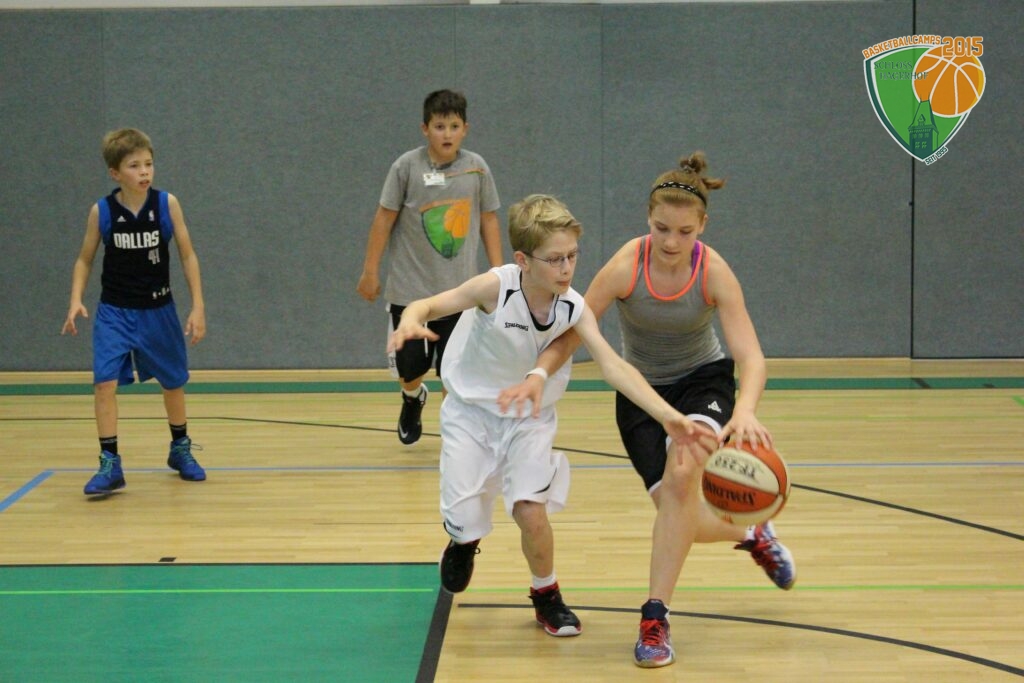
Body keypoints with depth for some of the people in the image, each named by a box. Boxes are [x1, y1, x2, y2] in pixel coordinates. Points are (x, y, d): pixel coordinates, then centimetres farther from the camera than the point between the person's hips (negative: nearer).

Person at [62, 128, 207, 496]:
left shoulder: (167, 204, -11)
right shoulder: (101, 211, -10)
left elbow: (188, 255, -4)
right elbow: (85, 260, 2)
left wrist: (198, 306, -8)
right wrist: (76, 300, -14)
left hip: (158, 311, 1)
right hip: (114, 312, -1)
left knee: (173, 383, 15)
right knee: (105, 383, -15)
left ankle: (180, 450, 38)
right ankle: (110, 465, -7)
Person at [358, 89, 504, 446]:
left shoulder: (476, 168, -2)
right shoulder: (407, 166, -7)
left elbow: (488, 219, 7)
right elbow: (385, 217, -2)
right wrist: (370, 271, 0)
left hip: (460, 290, 1)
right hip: (409, 288, -1)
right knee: (409, 368, 8)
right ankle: (413, 399, 43)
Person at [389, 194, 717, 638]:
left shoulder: (574, 309, -20)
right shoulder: (496, 287, -27)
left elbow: (613, 366, -27)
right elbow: (430, 305, -25)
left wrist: (667, 415, -40)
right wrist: (411, 320, -51)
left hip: (530, 418, 1)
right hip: (471, 409, -1)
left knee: (531, 509, -16)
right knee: (464, 517, -5)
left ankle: (546, 594, 13)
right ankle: (465, 539, 36)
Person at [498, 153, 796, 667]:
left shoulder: (713, 272, -23)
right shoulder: (626, 265, -24)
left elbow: (750, 356, -29)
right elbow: (571, 332, -19)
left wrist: (745, 411, -49)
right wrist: (538, 376, -38)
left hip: (704, 379, -1)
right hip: (641, 390, 1)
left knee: (681, 474, -31)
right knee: (683, 517, -10)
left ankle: (655, 619, -22)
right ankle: (752, 534, 28)